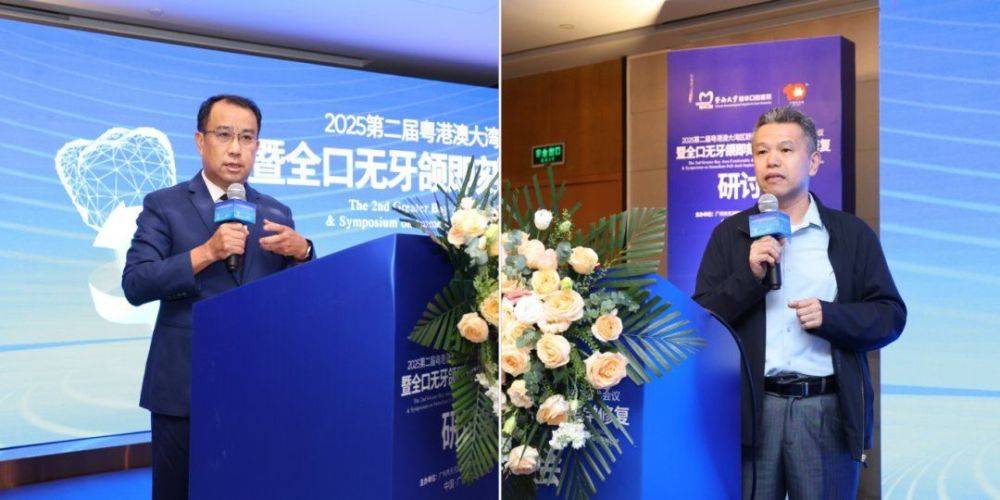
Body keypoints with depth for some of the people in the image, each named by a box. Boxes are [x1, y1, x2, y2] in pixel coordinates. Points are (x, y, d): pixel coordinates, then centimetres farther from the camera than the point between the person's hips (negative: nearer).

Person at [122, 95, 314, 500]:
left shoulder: (276, 214, 10)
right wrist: (207, 251, -20)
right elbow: (134, 285, -9)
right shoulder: (163, 206, 2)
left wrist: (301, 252, -12)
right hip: (184, 387, -2)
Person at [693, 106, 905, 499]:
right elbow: (702, 318, 1)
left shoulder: (852, 234, 7)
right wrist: (749, 276, -13)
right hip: (752, 410, 0)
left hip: (828, 411, 0)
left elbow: (890, 315, 4)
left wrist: (830, 316, -13)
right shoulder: (730, 235, 8)